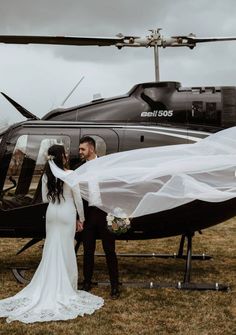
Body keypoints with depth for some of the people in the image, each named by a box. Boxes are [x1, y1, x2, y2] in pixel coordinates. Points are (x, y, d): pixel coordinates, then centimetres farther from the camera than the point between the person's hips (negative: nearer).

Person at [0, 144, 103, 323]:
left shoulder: (46, 176, 1)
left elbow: (45, 198, 8)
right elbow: (78, 199, -10)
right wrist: (82, 218, 0)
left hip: (52, 214, 4)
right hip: (67, 214, -4)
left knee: (52, 250, 12)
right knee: (66, 250, 5)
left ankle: (51, 286, 17)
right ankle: (64, 287, 14)